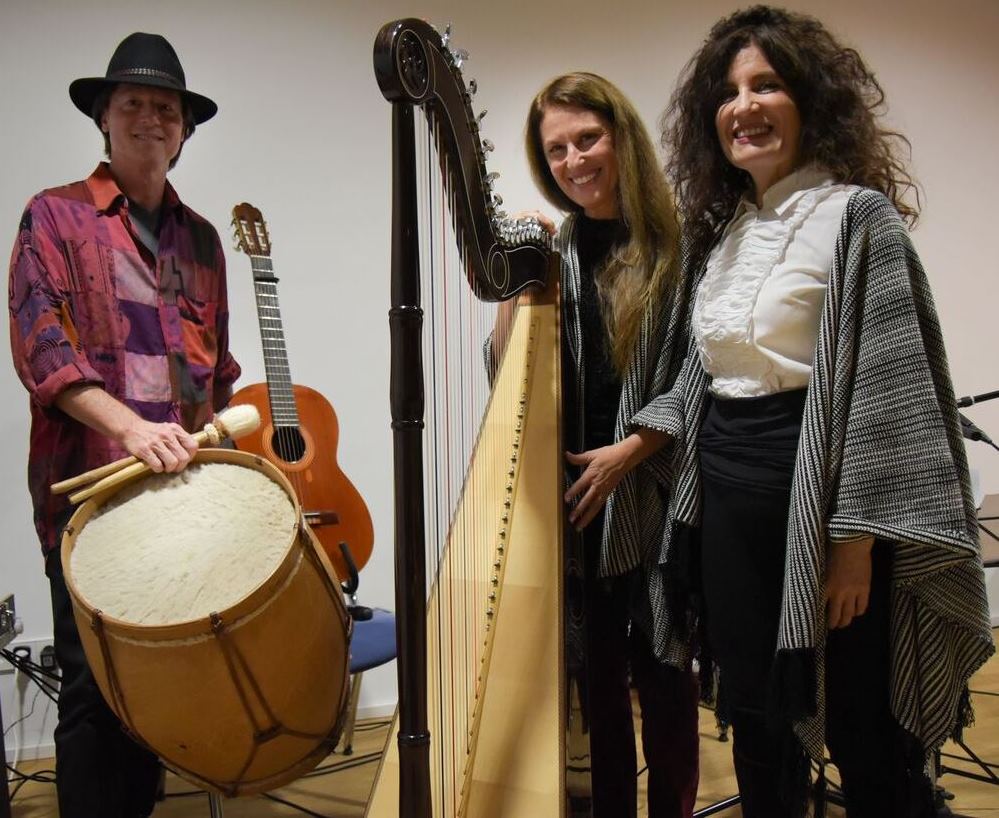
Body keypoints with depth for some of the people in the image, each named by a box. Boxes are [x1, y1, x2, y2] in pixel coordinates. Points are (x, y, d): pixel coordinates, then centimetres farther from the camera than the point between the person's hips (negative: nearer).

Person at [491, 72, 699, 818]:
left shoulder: (679, 243, -3)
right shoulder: (552, 251, 8)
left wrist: (630, 450, -12)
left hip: (656, 492, -3)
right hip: (570, 490, 3)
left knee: (662, 671, 7)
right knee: (597, 674, 10)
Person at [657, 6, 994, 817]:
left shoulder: (856, 216, -9)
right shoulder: (720, 230, 12)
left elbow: (885, 390, -14)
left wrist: (856, 538, -18)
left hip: (814, 486, -6)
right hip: (728, 492, 7)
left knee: (861, 729, 6)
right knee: (756, 715, 17)